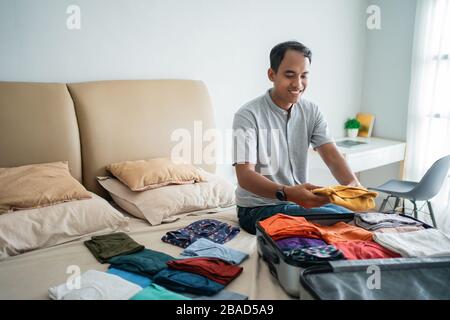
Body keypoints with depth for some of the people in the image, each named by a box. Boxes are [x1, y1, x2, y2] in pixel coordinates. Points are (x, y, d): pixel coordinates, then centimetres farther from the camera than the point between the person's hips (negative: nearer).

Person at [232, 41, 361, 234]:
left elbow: (331, 155, -9)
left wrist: (353, 184, -30)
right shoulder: (248, 116, -17)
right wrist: (287, 193, -42)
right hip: (259, 208, -6)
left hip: (301, 201, 6)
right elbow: (245, 176, -24)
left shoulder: (311, 112, 3)